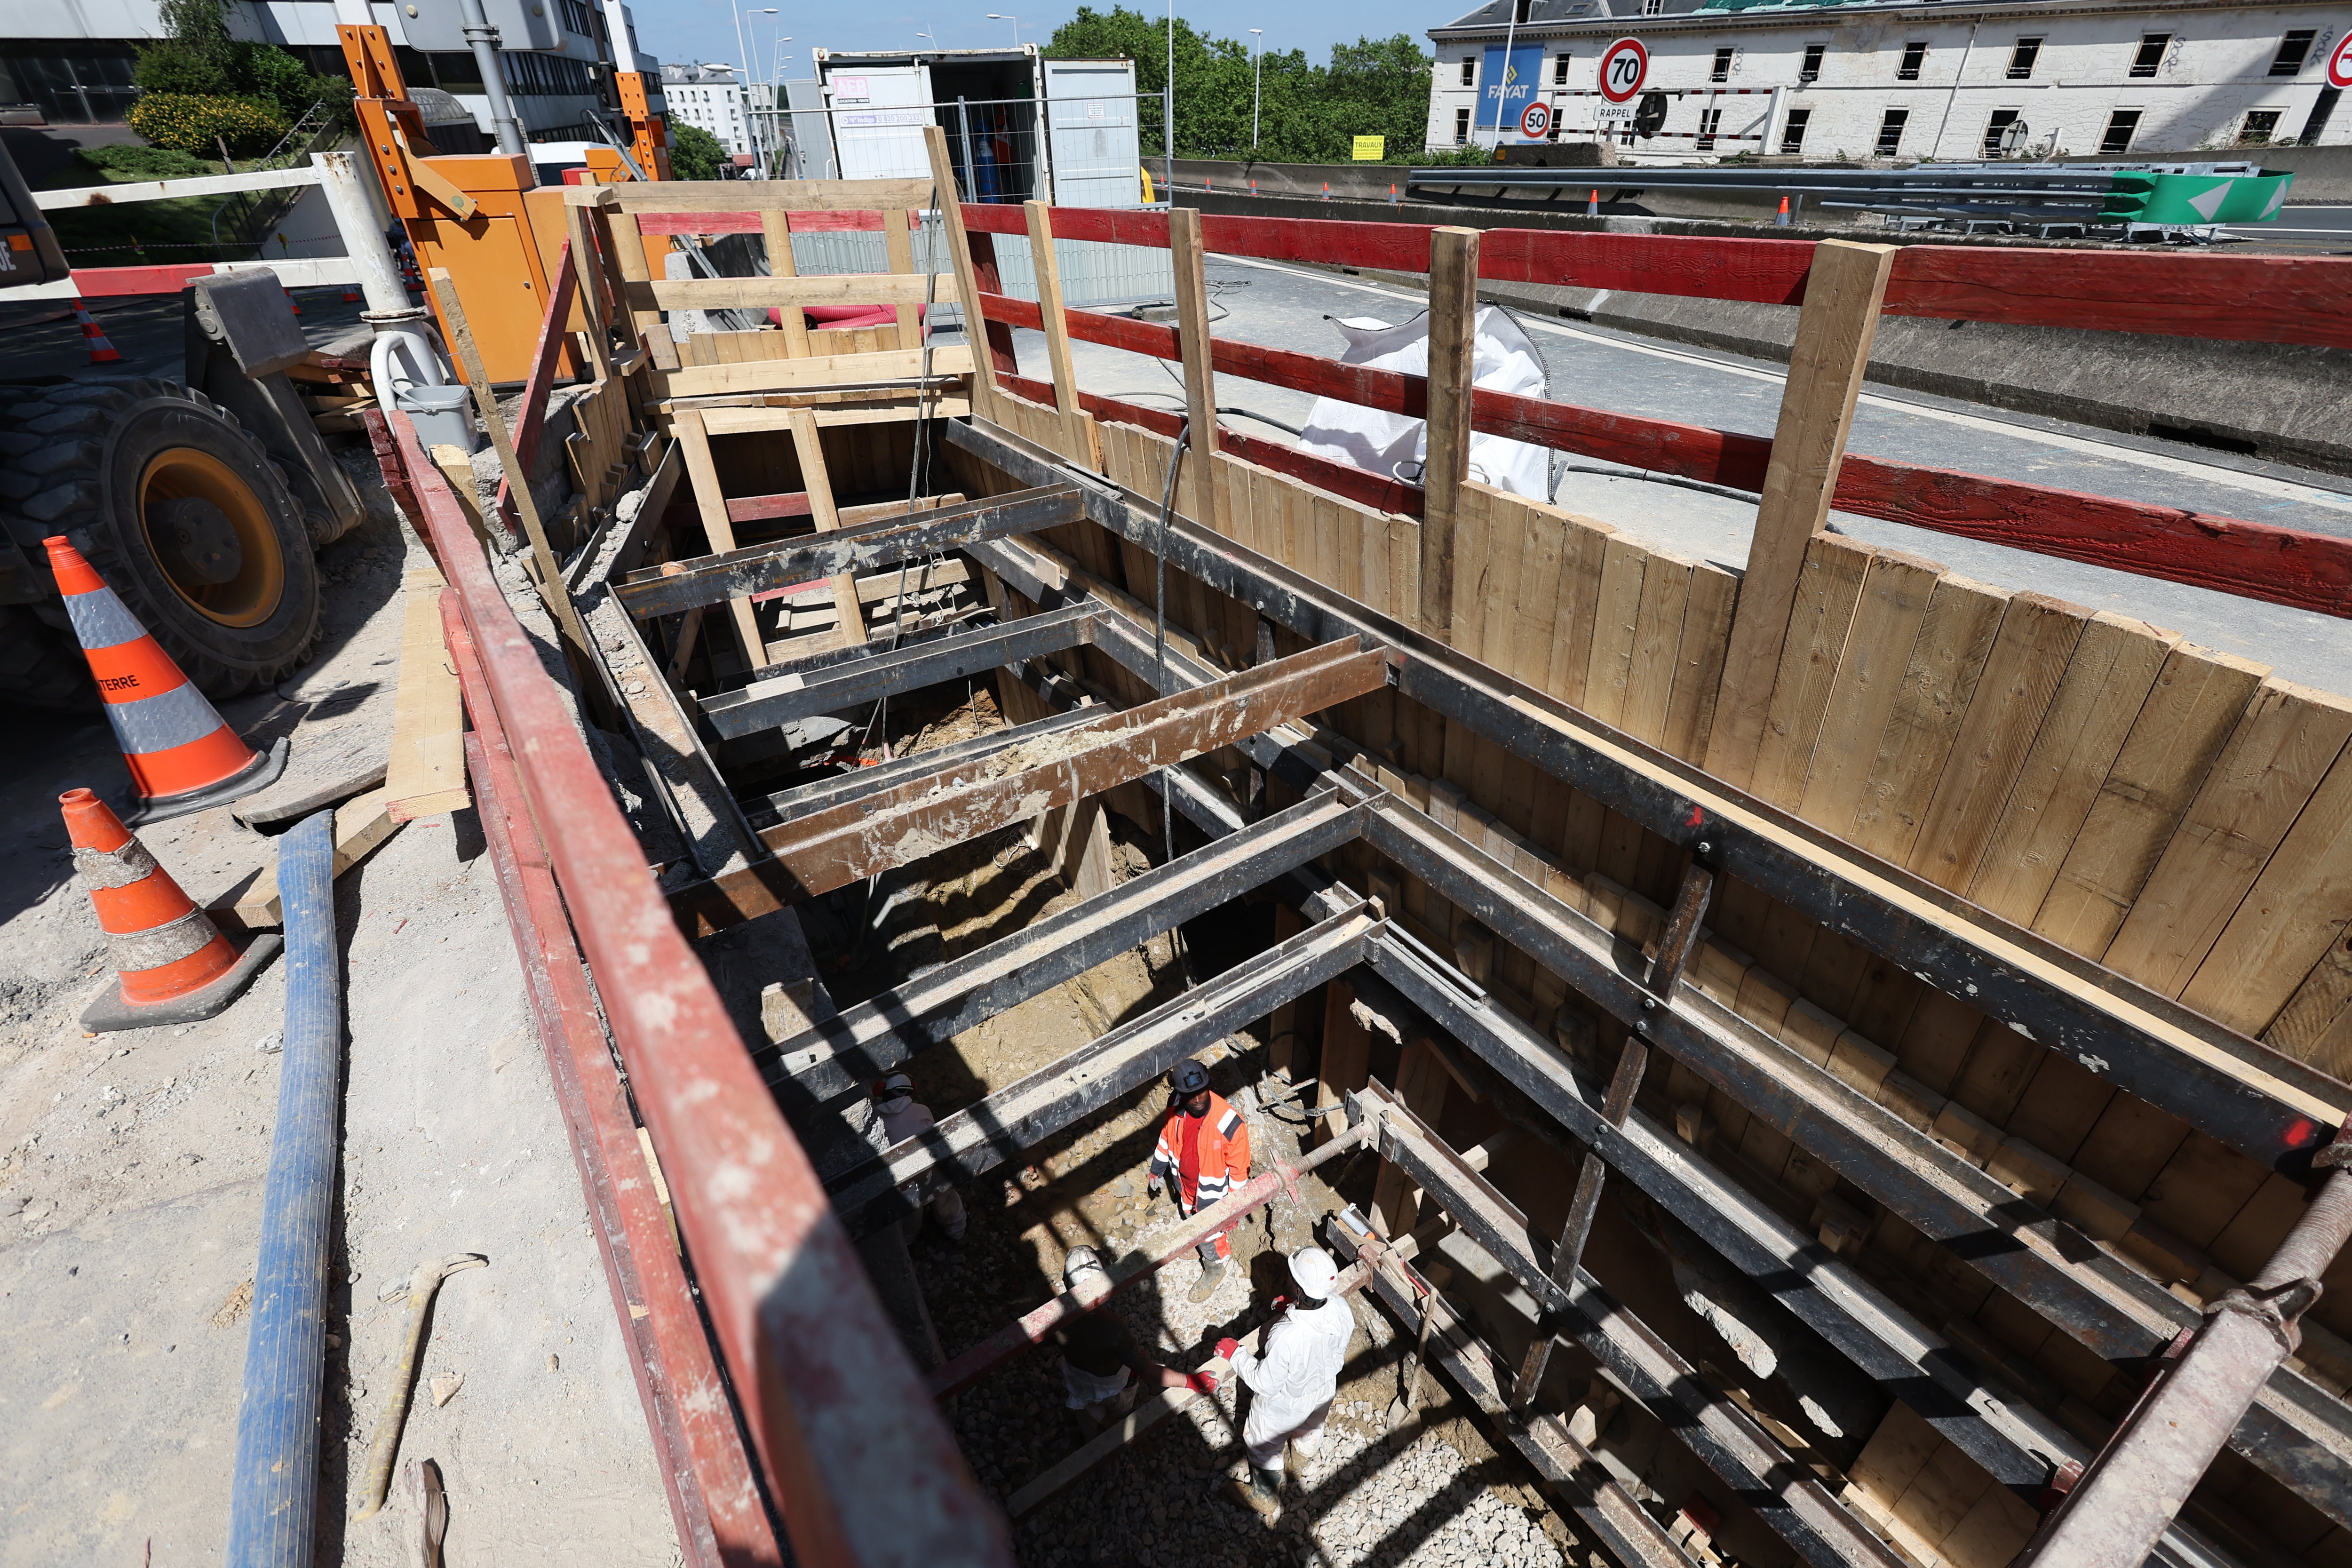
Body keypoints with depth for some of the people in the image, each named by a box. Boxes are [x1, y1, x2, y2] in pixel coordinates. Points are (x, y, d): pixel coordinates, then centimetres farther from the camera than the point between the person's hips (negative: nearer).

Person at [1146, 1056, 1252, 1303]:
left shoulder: (1230, 1124, -37)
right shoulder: (1176, 1109, -21)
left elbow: (1239, 1169, -22)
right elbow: (1167, 1138, 1)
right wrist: (1156, 1172, 12)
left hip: (1211, 1196, -5)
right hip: (1185, 1186, 5)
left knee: (1208, 1237, 19)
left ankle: (1213, 1270, 52)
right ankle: (1222, 1250, 62)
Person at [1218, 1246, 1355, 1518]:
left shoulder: (1286, 1337, -47)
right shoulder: (1341, 1308, -30)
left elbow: (1264, 1383, -30)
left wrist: (1235, 1353, -17)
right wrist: (1296, 1307, -6)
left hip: (1285, 1405, -5)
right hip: (1323, 1391, 6)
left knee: (1265, 1447, 27)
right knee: (1310, 1430, 38)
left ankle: (1267, 1499, 53)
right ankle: (1299, 1464, 70)